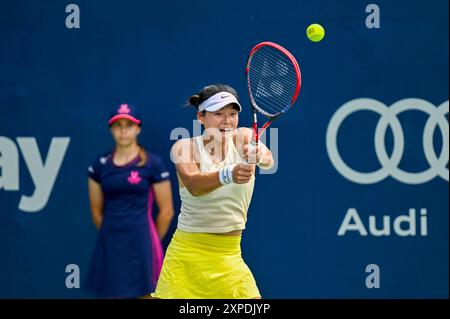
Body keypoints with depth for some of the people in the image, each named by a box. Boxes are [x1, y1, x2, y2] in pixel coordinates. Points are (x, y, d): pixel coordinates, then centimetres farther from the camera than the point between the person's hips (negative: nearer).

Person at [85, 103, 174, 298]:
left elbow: (166, 211, 1)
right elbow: (96, 212, 14)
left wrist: (149, 242, 9)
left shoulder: (152, 164, -3)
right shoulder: (100, 165, 6)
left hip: (140, 246, -3)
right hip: (110, 246, 3)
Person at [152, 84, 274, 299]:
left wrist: (260, 155, -49)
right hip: (187, 254, -1)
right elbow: (193, 185, -28)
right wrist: (227, 175, -48)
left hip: (229, 256, 1)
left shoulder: (244, 138, -2)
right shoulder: (185, 148, -8)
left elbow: (268, 160, -25)